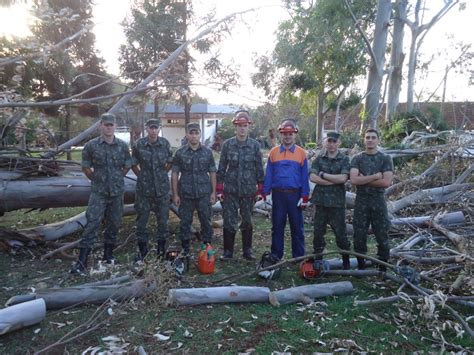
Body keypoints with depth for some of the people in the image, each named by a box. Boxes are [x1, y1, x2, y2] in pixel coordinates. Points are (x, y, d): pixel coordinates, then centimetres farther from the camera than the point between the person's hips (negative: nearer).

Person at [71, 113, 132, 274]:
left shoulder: (123, 146, 1)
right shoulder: (91, 145, -4)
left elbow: (127, 166, 12)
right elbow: (86, 167, 7)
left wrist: (116, 179, 12)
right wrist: (96, 179, 8)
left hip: (117, 192, 2)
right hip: (98, 192, -2)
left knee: (114, 224, 11)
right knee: (92, 224, -8)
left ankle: (108, 254, 28)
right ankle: (82, 261, -5)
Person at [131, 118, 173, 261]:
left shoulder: (165, 144, -2)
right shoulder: (139, 145, -6)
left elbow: (170, 162, 11)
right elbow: (133, 164, 7)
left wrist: (162, 174, 7)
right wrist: (141, 176, 4)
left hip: (162, 188, 1)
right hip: (144, 189, -1)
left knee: (163, 219, 9)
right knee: (142, 219, 6)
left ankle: (161, 248, 25)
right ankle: (142, 248, 22)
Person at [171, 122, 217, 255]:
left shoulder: (207, 152, 2)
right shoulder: (180, 153, 0)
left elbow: (212, 173, 5)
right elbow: (174, 174, 1)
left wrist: (213, 192, 0)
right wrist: (175, 194, -2)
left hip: (204, 194, 0)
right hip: (185, 194, 0)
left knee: (206, 221, 6)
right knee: (185, 222, 8)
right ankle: (185, 248, 23)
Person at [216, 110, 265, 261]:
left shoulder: (255, 145, 0)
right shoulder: (227, 144, 1)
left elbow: (259, 169, 4)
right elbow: (221, 168, 3)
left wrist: (261, 190, 1)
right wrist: (219, 189, 0)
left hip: (249, 190, 0)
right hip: (230, 190, 0)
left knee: (247, 221, 11)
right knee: (229, 221, 2)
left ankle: (247, 250, 25)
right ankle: (228, 251, 16)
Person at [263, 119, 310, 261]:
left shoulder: (301, 153, 2)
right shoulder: (274, 152, 4)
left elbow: (304, 176, 2)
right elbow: (268, 174, 5)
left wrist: (305, 197, -2)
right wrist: (265, 193, 0)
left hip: (295, 194, -1)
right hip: (278, 194, 1)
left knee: (297, 227, 6)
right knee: (277, 226, 9)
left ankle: (299, 257, 16)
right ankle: (275, 256, 19)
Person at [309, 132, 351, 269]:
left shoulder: (344, 159, 1)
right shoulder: (319, 158, 7)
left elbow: (343, 178, -15)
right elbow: (312, 177, -7)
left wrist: (323, 175, -8)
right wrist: (334, 181, -12)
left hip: (337, 202, -2)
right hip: (320, 200, 2)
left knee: (340, 232, 3)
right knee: (318, 231, 9)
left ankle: (346, 260, 18)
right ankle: (317, 258, 22)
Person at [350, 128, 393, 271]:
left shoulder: (386, 159, 2)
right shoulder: (357, 159, 4)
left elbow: (386, 182, -12)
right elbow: (353, 179, -12)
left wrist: (364, 179, -9)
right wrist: (375, 176, -14)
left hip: (378, 202, -1)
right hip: (361, 202, 1)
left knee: (382, 237, 4)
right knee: (359, 237, 6)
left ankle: (383, 268, 17)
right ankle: (361, 267, 20)